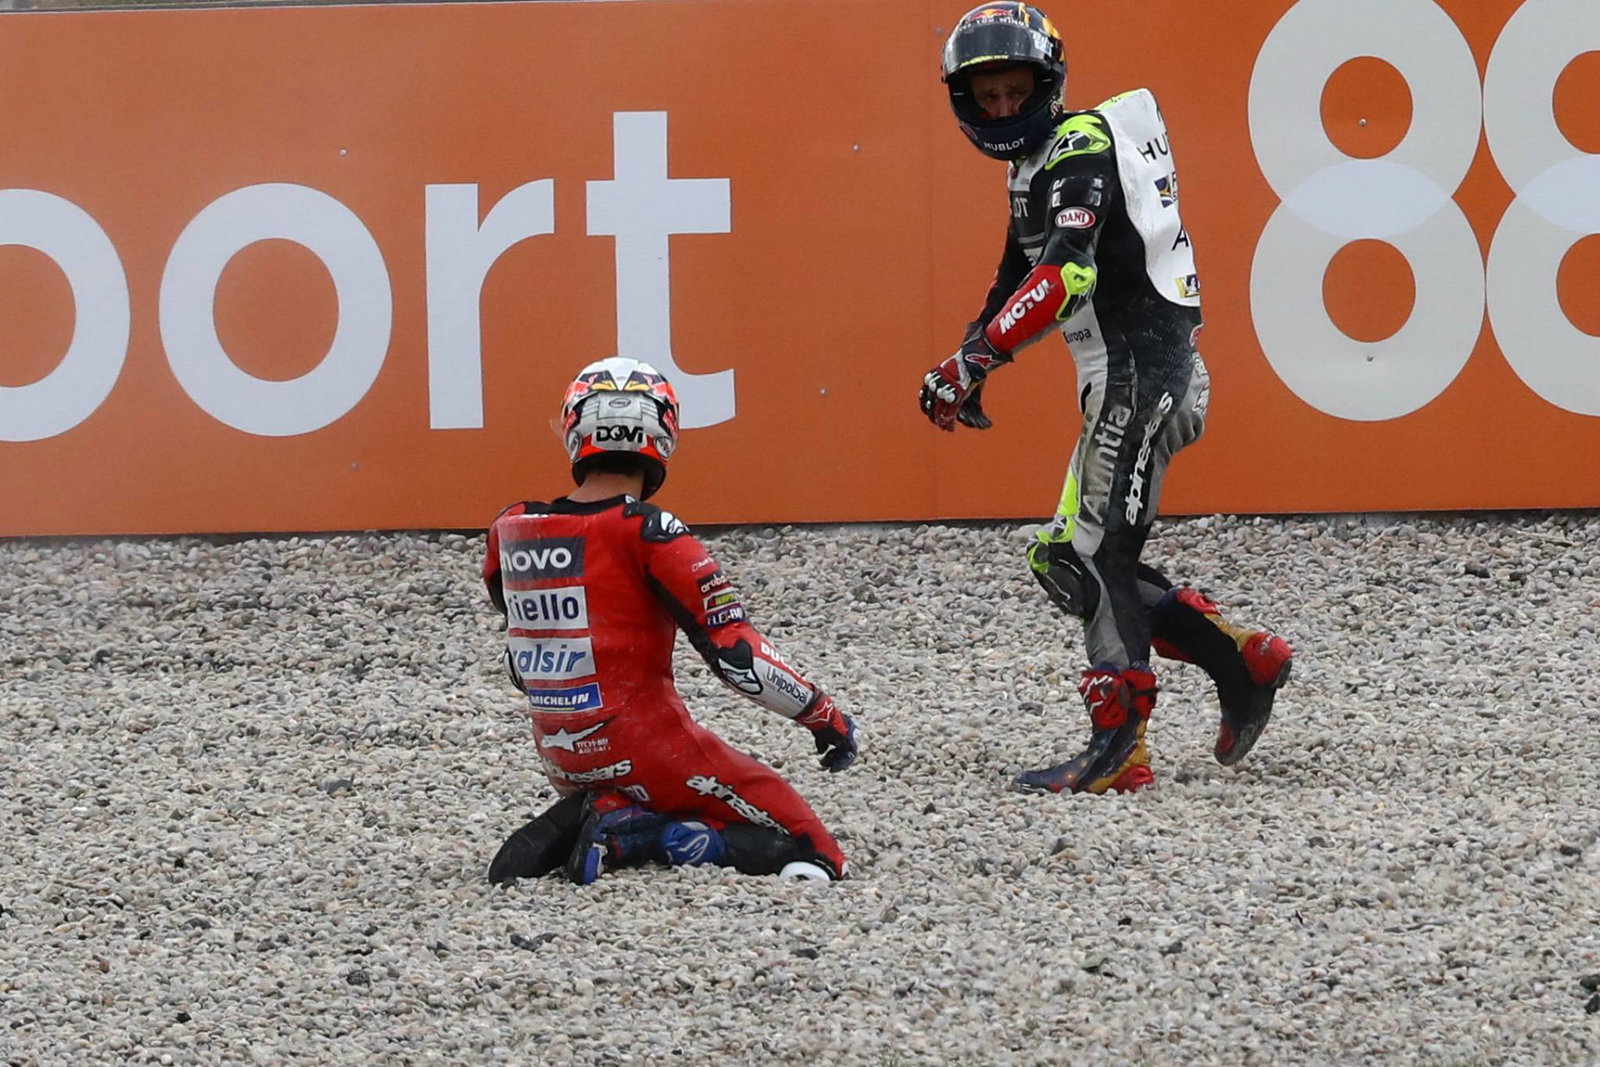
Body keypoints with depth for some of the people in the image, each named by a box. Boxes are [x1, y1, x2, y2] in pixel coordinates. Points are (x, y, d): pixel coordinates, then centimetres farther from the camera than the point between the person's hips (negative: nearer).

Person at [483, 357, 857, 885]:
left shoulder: (510, 531, 2)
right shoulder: (647, 533, -15)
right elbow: (735, 651, -15)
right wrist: (824, 713, -3)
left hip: (561, 758, 6)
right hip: (647, 749, -6)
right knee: (815, 855, -2)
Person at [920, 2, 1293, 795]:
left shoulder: (1080, 146, -11)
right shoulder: (1036, 165, 20)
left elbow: (1066, 273, -25)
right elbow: (1016, 278, 32)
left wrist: (976, 357, -28)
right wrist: (971, 363, 24)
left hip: (1140, 366, -10)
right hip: (1123, 377, 10)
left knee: (1095, 553, -14)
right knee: (1064, 562, 9)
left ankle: (1119, 750, -18)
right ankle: (1242, 661, 12)